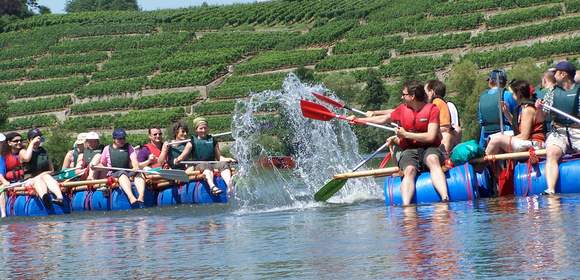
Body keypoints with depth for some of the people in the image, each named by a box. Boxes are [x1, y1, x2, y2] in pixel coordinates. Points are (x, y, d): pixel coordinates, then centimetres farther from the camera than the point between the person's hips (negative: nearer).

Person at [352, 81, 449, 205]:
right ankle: (406, 206, -56)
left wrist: (406, 134, -11)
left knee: (432, 159, -38)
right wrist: (358, 120, 32)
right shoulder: (402, 109, 11)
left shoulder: (432, 109, -4)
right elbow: (382, 119, 26)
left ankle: (445, 199, -56)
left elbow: (430, 137, -12)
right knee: (410, 169, -32)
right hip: (408, 151, 2)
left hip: (429, 148, -2)